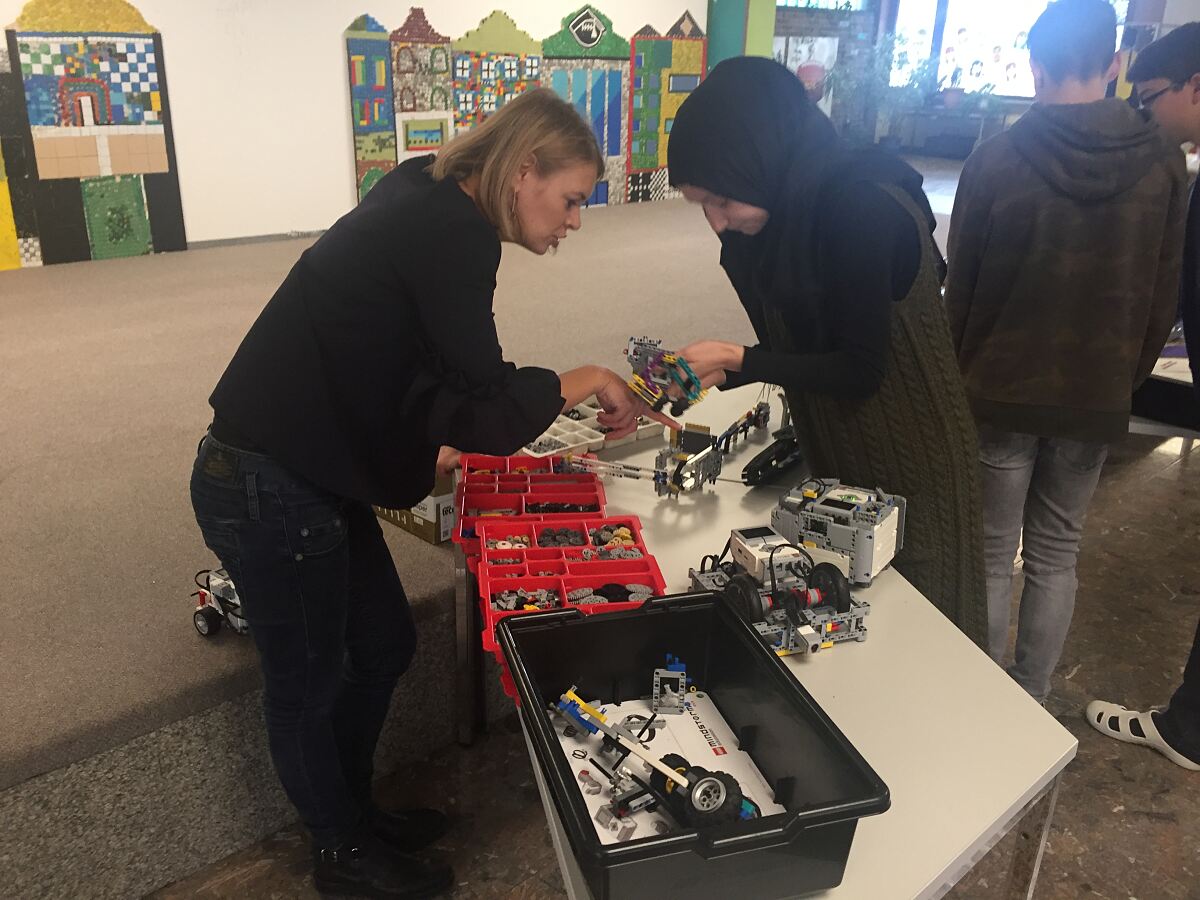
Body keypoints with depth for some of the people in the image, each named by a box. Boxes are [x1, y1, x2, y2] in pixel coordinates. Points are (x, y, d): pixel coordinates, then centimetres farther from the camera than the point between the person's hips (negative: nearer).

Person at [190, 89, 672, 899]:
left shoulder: (432, 207, 8)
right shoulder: (455, 232, -21)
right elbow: (483, 410, -22)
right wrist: (586, 380, -9)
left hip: (312, 473, 9)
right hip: (271, 491, -9)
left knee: (384, 646, 21)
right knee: (309, 687, 12)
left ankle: (354, 812, 44)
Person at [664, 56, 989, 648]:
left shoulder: (859, 210, -28)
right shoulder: (773, 218, -4)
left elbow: (860, 370, -23)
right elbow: (795, 348, 4)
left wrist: (738, 360, -23)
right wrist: (718, 372, -11)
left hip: (908, 462, -7)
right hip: (832, 454, 7)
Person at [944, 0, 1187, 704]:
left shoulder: (996, 160, -13)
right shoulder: (1163, 162, -4)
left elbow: (960, 291, -6)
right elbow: (1163, 297, 2)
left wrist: (958, 379, 8)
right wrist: (1126, 382, 15)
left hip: (1001, 392, -2)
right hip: (1097, 402, 3)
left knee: (993, 558, 9)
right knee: (1057, 555, 16)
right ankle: (1032, 701, 27)